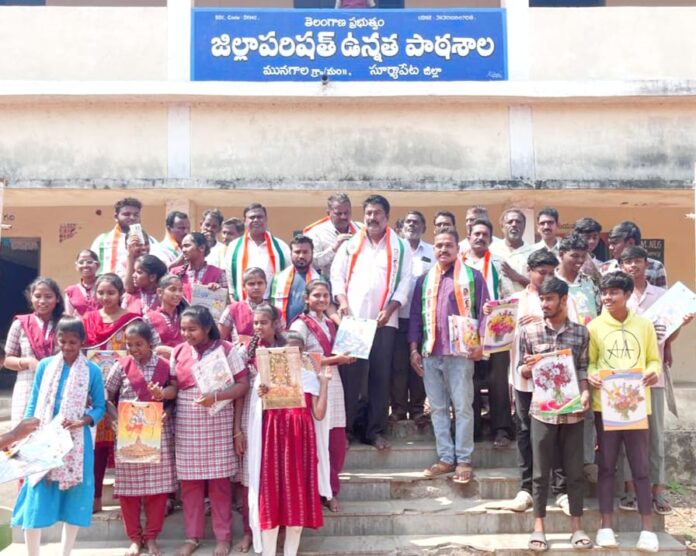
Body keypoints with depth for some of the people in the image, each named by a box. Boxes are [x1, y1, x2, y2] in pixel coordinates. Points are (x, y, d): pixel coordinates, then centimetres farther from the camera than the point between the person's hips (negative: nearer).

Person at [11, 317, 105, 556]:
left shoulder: (92, 371, -3)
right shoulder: (45, 365, 1)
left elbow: (99, 407, 0)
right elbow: (33, 404, 5)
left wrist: (82, 421, -18)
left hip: (76, 443, 0)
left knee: (74, 499, 7)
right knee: (35, 500, 0)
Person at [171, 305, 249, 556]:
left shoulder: (226, 349, -6)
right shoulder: (178, 352, 4)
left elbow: (243, 384, -9)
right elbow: (174, 386, 6)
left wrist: (215, 397, -22)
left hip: (218, 423, -3)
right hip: (186, 424, 3)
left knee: (219, 480, 4)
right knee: (189, 480, 8)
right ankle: (192, 536, 21)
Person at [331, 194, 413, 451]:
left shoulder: (400, 247, 9)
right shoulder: (351, 244, 13)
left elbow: (405, 283, 3)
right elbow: (337, 275, 9)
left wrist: (389, 309, -9)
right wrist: (342, 301, -8)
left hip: (384, 321, 0)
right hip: (352, 319, 0)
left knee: (380, 376, 2)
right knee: (349, 374, -2)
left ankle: (375, 431, 9)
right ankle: (345, 428, 4)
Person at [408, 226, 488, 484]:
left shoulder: (472, 276, 3)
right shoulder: (424, 279, 14)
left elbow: (484, 311, 0)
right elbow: (415, 315, 14)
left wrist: (481, 343, -12)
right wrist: (414, 349, 7)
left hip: (460, 352, -4)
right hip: (430, 353, 4)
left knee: (463, 407, -1)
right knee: (437, 408, 7)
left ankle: (464, 460, 5)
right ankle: (445, 458, 14)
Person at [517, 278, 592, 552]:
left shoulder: (581, 332, 3)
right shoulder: (529, 331, 1)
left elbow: (583, 368, 6)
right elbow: (522, 371, 7)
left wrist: (585, 392, -10)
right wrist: (529, 366, -15)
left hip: (572, 410, 1)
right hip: (542, 409, 0)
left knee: (574, 470, 8)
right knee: (541, 471, 6)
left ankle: (576, 526, 20)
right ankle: (539, 526, 15)